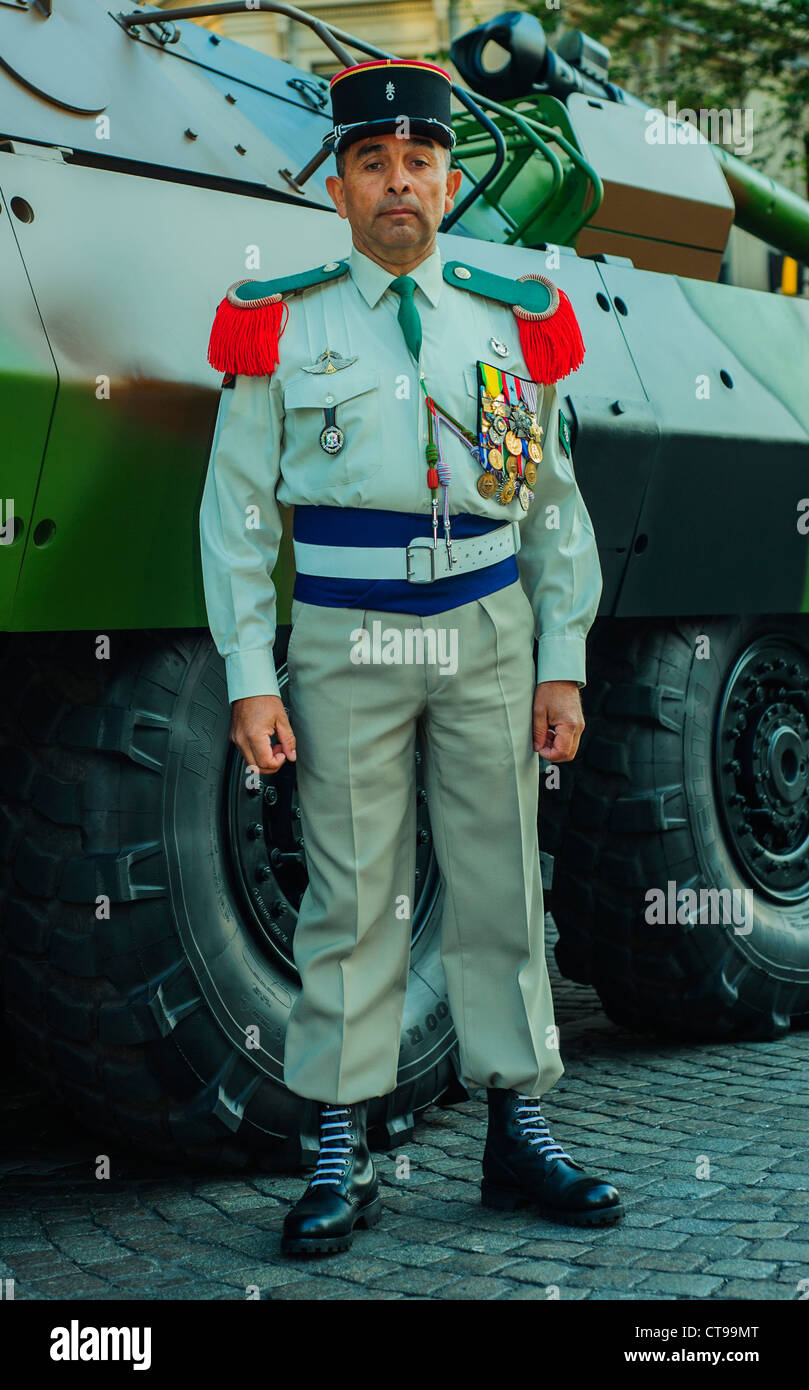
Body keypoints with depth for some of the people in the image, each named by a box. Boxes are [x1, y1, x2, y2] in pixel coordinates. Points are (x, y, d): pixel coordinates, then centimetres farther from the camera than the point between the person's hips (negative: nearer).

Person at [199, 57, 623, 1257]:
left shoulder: (514, 322, 6)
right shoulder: (281, 326, 1)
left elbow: (555, 506, 11)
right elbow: (237, 513, 1)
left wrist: (562, 663, 4)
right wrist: (251, 679, -6)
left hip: (491, 634, 2)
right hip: (346, 643, -2)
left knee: (503, 888, 7)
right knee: (350, 897, 1)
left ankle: (518, 1133, 20)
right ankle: (343, 1157, 11)